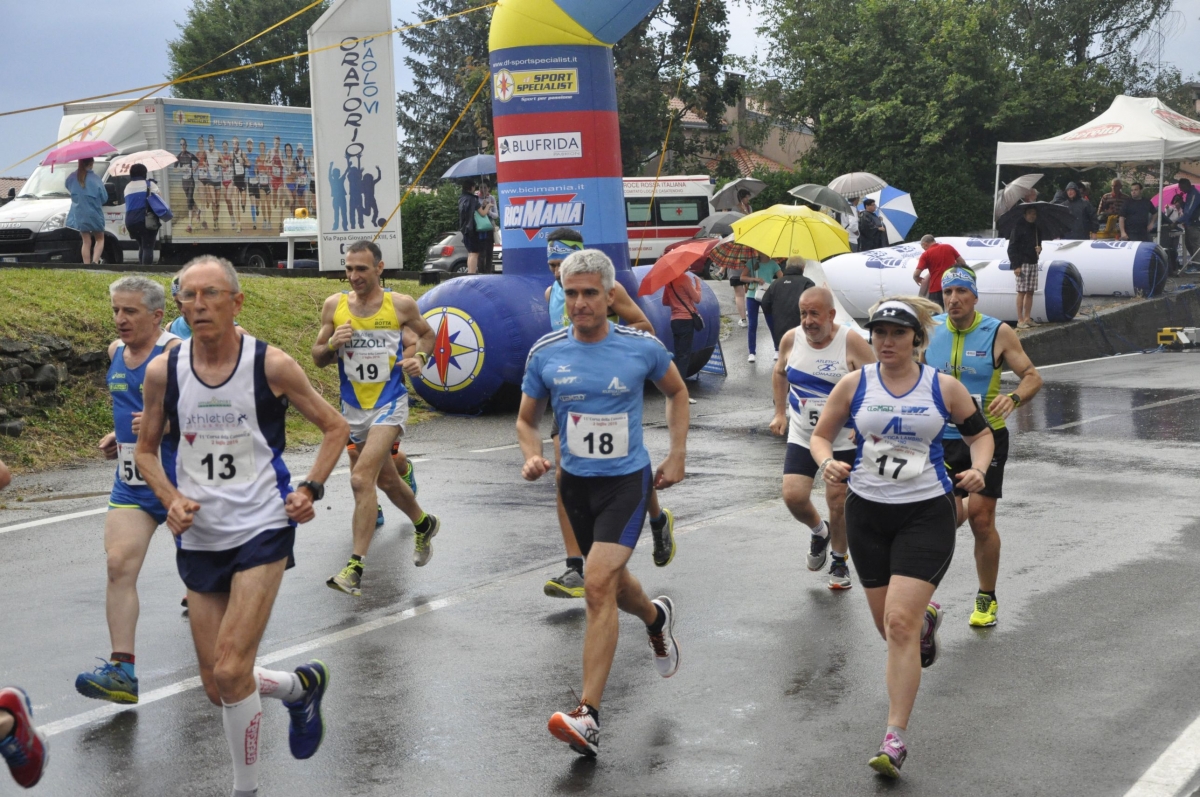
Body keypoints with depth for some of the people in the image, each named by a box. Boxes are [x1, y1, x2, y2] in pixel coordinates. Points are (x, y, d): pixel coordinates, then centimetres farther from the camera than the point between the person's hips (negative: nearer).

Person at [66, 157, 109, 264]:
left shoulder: (72, 178, -5)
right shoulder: (95, 179, -16)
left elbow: (68, 187, 15)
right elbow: (104, 198, -7)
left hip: (79, 214, 3)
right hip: (94, 214, -3)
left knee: (86, 241, 12)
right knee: (99, 239, 11)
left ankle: (86, 265, 6)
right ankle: (95, 261, -10)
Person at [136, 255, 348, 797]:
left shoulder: (271, 365, -9)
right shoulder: (163, 371, -2)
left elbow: (335, 427, 4)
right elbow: (146, 450, 12)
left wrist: (310, 490, -7)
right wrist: (171, 499, -5)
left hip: (262, 529, -4)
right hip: (199, 539, 4)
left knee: (231, 672, -13)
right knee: (218, 687, 9)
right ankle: (300, 686, 40)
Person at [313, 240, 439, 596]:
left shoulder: (401, 305, -6)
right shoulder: (334, 305, 0)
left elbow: (426, 333, 13)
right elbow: (318, 357, 6)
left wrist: (420, 358, -7)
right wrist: (332, 344, -15)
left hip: (389, 405, -4)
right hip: (353, 407, 5)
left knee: (361, 479, -20)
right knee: (386, 479, 20)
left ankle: (355, 567, -17)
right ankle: (424, 524, 48)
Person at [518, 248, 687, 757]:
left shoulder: (642, 347, -9)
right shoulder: (545, 353, -5)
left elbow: (676, 392, 10)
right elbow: (527, 418, 7)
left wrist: (677, 457, 5)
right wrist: (532, 458, -14)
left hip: (627, 480, -4)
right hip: (575, 482, 4)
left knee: (599, 584, -19)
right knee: (610, 581, 20)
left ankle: (588, 716, -17)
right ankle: (656, 617, 56)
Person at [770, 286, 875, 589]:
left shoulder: (852, 342, -15)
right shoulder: (790, 340, -3)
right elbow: (780, 373, 17)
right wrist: (780, 412, 12)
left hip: (843, 441, -3)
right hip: (801, 438, 3)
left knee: (838, 504, 3)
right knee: (793, 496, -11)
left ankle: (839, 562, 28)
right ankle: (818, 531, 23)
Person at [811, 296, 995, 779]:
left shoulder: (944, 388, -3)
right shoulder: (853, 385, -1)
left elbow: (981, 433, 11)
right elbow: (821, 434, 8)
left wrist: (978, 468, -9)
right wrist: (827, 462, -14)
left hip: (926, 513, -3)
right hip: (867, 513, 3)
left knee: (899, 623, -15)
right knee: (891, 625, 13)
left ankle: (895, 739, -7)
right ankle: (927, 616, 53)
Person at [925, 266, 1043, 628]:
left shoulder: (998, 332, -6)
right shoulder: (929, 330, 0)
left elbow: (1033, 377, -3)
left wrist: (1014, 397, -24)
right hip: (942, 439, 2)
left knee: (982, 520, -1)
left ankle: (986, 598, 17)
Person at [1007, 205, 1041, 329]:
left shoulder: (1035, 228, 14)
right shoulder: (1019, 227, -7)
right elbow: (1012, 247, -10)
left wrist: (1039, 248, 1)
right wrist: (1016, 265, -15)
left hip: (1033, 263, 7)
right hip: (1022, 263, -7)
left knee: (1030, 292, 7)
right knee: (1021, 292, -6)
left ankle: (1027, 318, 12)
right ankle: (1020, 320, -3)